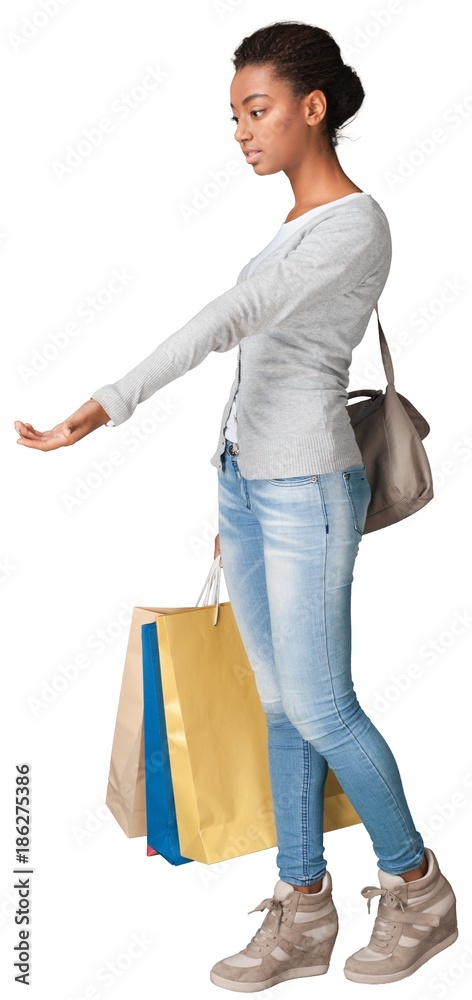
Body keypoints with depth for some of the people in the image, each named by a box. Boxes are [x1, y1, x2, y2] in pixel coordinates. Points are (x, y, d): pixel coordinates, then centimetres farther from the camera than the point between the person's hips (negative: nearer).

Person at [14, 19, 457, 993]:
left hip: (307, 491, -8)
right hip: (248, 480, 9)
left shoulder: (355, 227, -14)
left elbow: (226, 321, -26)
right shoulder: (298, 221, 15)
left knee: (320, 709, 0)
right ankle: (302, 911, 22)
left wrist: (100, 411, -33)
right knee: (280, 705, 11)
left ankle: (416, 887, 23)